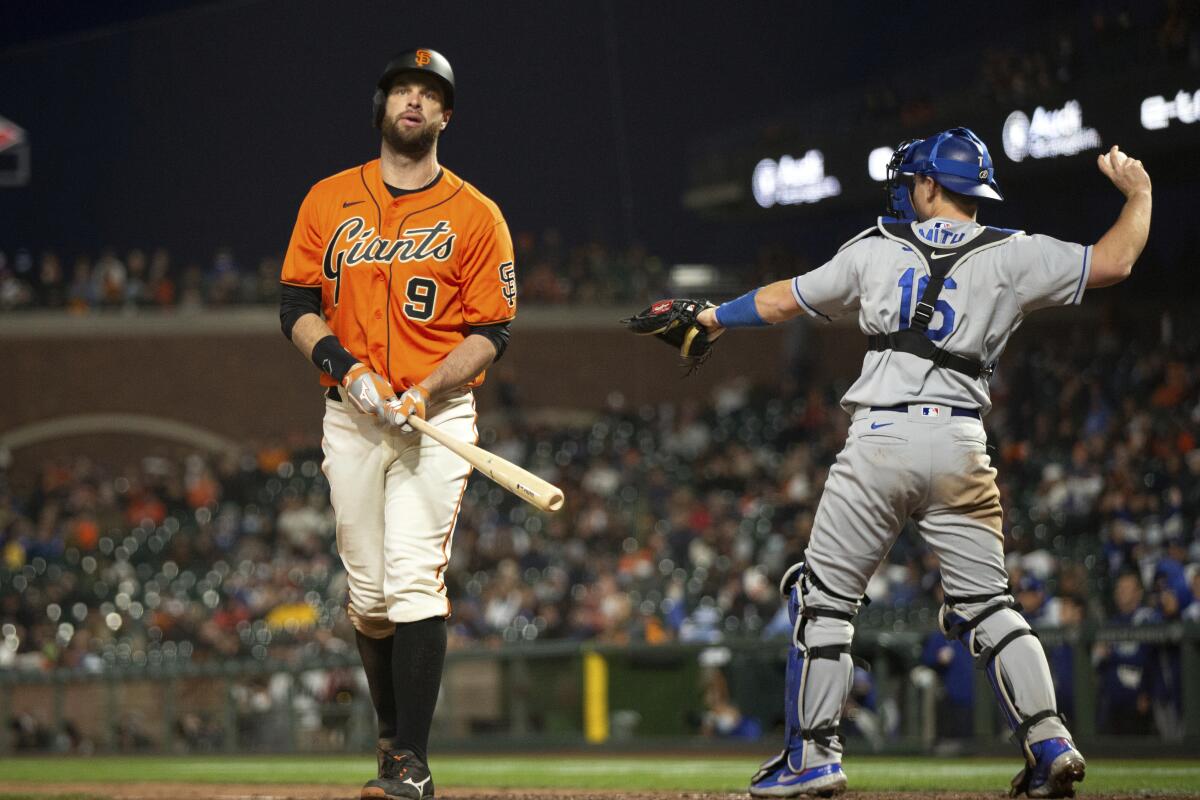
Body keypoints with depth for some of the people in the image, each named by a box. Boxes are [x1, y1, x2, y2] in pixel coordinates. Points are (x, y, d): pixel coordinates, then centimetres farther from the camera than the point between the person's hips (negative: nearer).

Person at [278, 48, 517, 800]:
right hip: (350, 419, 3)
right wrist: (346, 367, -11)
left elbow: (491, 334, -1)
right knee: (369, 592, 5)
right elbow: (297, 307, 7)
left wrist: (424, 392, -16)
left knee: (415, 581, -15)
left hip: (438, 421, -3)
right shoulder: (329, 201, 10)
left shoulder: (475, 215, 3)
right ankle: (394, 735, 23)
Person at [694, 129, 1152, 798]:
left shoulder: (877, 251, 9)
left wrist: (712, 318, 37)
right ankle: (1049, 742, -5)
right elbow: (1114, 262, 5)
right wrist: (1138, 192, 24)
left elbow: (783, 301, 20)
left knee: (826, 597, 7)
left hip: (880, 441, -1)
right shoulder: (1012, 256, 6)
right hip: (961, 449, 1)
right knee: (988, 605, 8)